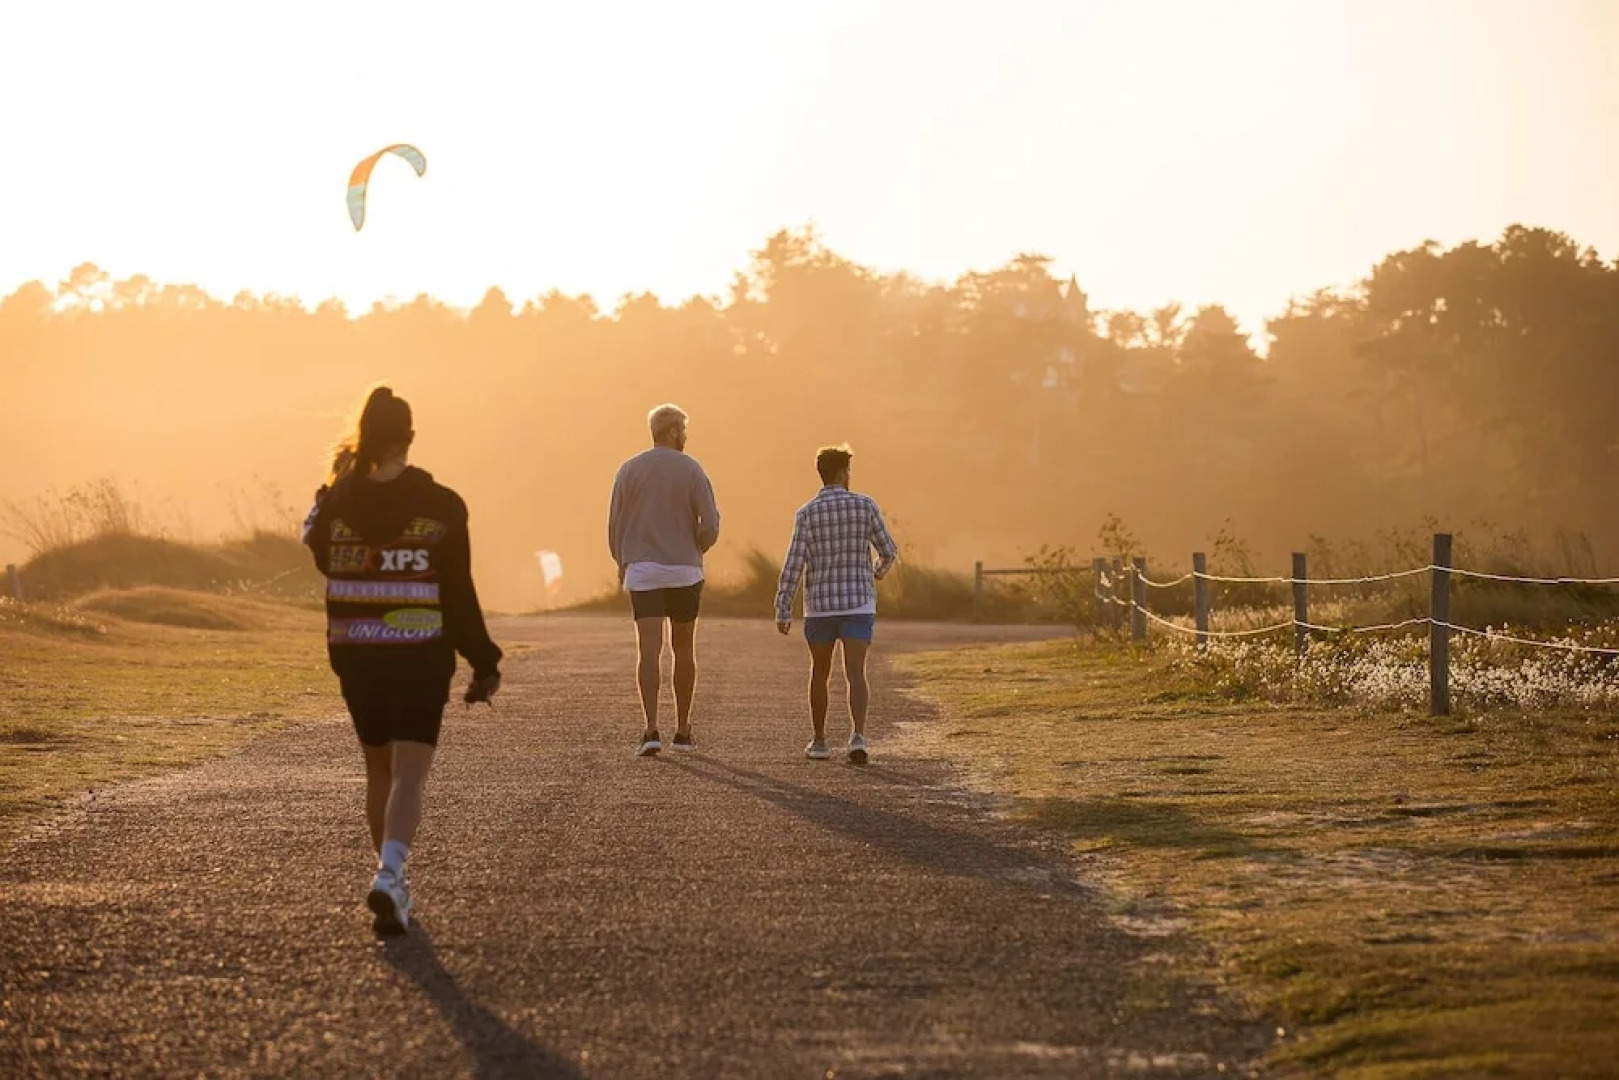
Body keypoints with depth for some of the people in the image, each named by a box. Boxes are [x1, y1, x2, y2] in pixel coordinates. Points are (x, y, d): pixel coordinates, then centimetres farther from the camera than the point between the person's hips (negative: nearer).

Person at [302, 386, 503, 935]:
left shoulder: (338, 502, -3)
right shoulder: (441, 507, -8)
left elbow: (319, 555, 18)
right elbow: (458, 595, -6)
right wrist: (483, 663, 3)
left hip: (355, 656, 3)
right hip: (421, 657, -3)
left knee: (379, 770, 18)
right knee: (409, 775, -4)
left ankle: (392, 880, 25)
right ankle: (389, 874, -26)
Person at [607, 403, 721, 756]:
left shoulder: (629, 470, 2)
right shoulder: (692, 470, -2)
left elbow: (615, 524, 1)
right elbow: (710, 523, -8)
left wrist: (621, 562, 19)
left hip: (642, 571, 0)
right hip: (684, 570, 0)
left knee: (649, 651, -8)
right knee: (683, 649, 14)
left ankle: (651, 730, -22)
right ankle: (683, 731, 18)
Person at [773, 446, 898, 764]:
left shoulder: (807, 513, -6)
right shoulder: (865, 506, -3)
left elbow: (793, 564, -11)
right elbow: (889, 551, 5)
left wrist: (783, 612, -6)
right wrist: (880, 570, 30)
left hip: (820, 606, 0)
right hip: (858, 605, 0)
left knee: (820, 672, 18)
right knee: (855, 674, -6)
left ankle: (819, 741, 22)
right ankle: (858, 737, -27)